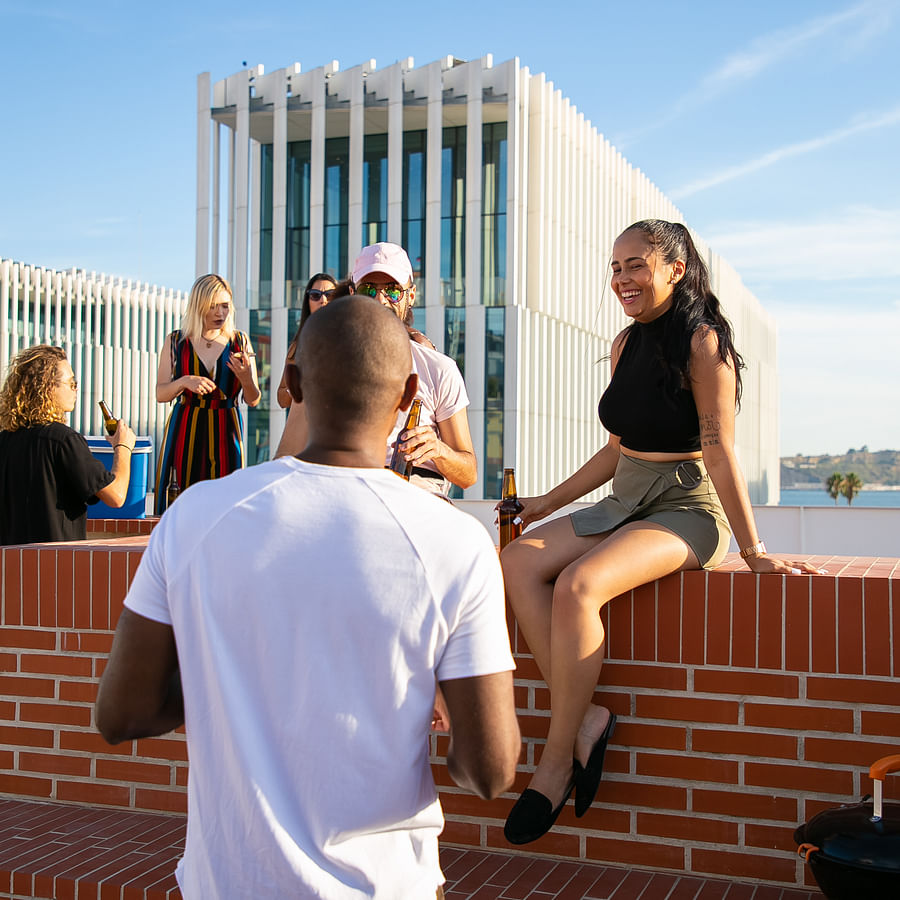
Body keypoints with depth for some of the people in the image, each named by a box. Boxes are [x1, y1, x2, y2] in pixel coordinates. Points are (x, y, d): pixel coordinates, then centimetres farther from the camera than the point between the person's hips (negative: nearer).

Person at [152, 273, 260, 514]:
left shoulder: (240, 342, 6)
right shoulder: (176, 342, 6)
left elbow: (253, 400, 5)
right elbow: (161, 393, 4)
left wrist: (246, 378, -15)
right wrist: (185, 381, -15)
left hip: (225, 433, 0)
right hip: (184, 432, 0)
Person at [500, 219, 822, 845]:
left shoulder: (702, 341, -10)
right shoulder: (626, 343, 13)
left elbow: (720, 449, -14)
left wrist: (753, 550, -13)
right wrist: (547, 504, 19)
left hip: (686, 509, -8)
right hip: (624, 504, 8)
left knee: (578, 586, -31)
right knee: (518, 562, -15)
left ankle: (557, 761, -17)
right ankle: (584, 718, -16)